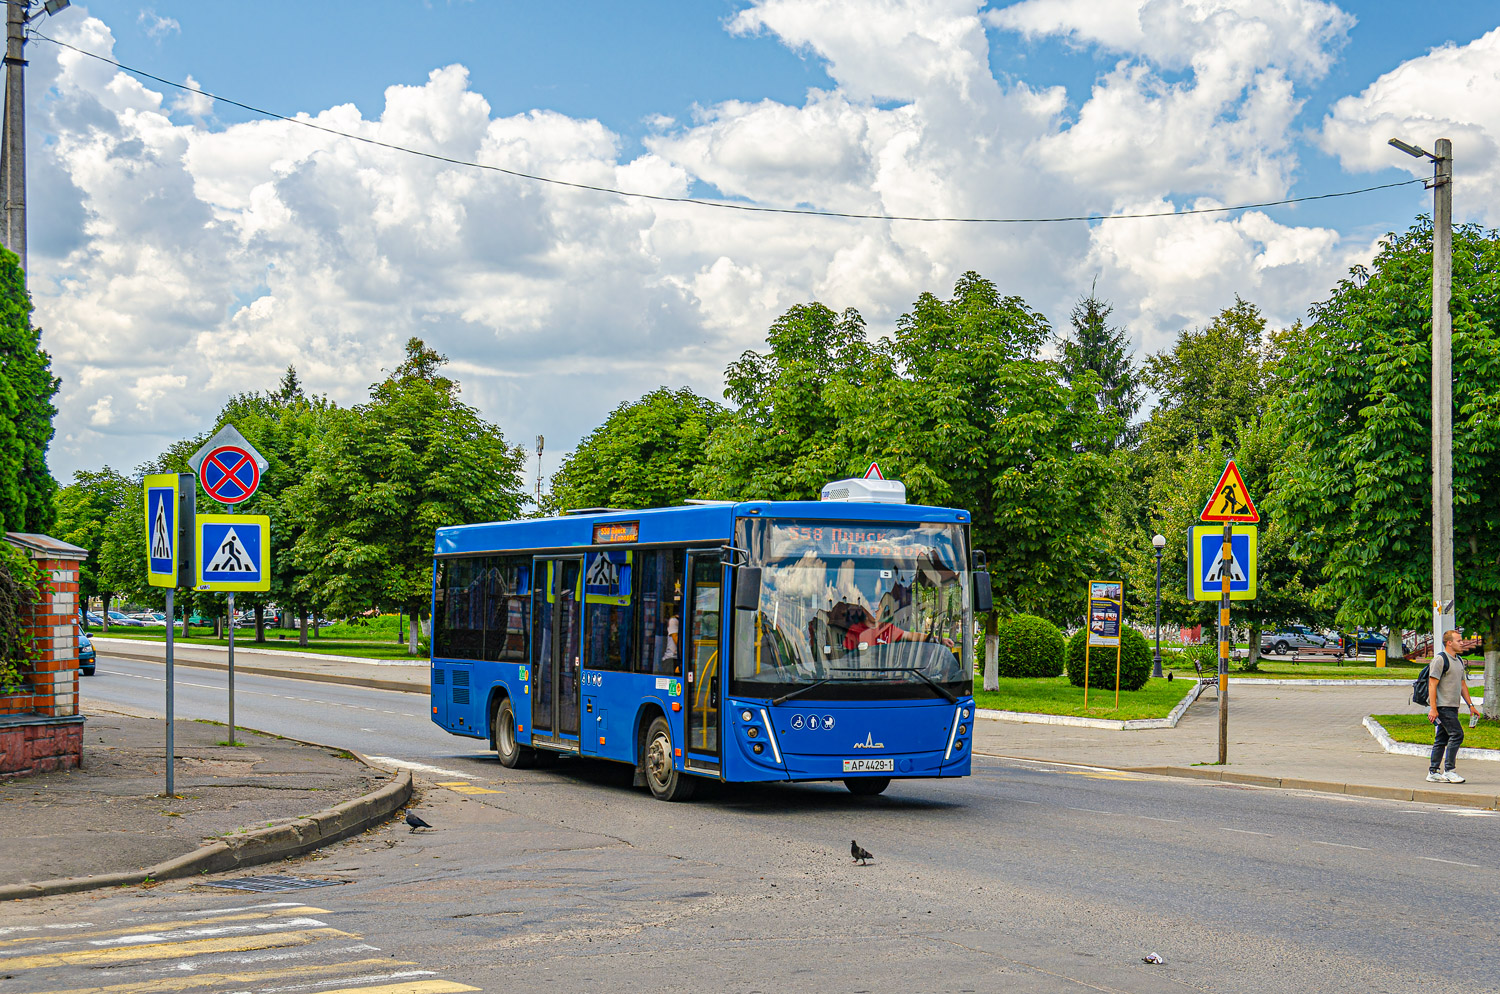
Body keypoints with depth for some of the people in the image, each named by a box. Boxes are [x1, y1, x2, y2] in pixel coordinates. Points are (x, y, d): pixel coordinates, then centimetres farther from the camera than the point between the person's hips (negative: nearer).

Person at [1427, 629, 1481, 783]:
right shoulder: (1440, 659, -10)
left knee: (1442, 740, 9)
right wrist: (1433, 709, -18)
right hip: (1442, 707, -9)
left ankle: (1433, 772, 12)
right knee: (1457, 735, -14)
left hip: (1453, 707, 9)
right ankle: (1448, 771, -11)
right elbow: (1432, 685, -14)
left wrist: (1470, 705, 17)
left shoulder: (1459, 660, 17)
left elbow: (1462, 685, 24)